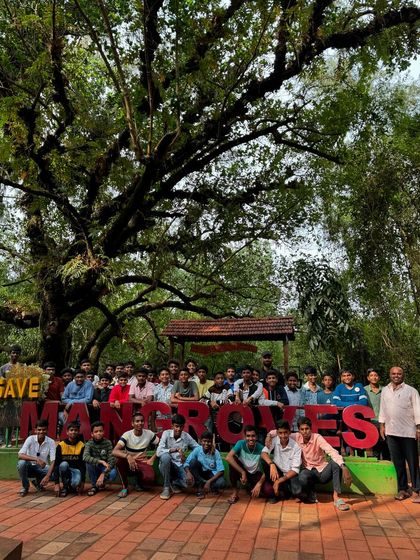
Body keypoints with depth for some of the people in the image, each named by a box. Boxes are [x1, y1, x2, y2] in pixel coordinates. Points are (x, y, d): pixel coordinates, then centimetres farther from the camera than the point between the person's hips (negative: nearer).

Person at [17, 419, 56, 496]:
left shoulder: (51, 442, -15)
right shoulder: (30, 439, -16)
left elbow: (53, 461, -20)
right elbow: (20, 455, -27)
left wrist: (47, 476, -36)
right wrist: (36, 459, -40)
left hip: (42, 468, 1)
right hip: (30, 467, -1)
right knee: (21, 463, -32)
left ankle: (38, 482, 6)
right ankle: (25, 487, -6)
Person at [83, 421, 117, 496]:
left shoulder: (108, 443, -12)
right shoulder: (89, 443, -12)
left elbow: (111, 460, -19)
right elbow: (85, 457, -32)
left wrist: (103, 474, -32)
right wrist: (101, 461, -42)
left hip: (105, 468, 0)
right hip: (94, 469, 0)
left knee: (113, 474, -32)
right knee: (88, 462, -30)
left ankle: (101, 482, 5)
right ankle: (94, 486, -9)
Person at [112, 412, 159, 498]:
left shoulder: (149, 434, -10)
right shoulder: (127, 435, -16)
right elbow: (114, 452, -29)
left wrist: (152, 459, -11)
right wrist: (127, 456, -46)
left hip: (142, 462, 1)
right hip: (129, 463, 0)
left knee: (149, 478, -31)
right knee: (120, 459, -34)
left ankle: (139, 481, 9)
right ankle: (125, 487, -11)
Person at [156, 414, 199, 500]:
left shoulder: (187, 436, -3)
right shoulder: (166, 433, -9)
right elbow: (158, 452, -20)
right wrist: (176, 449, -30)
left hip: (179, 466, 1)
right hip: (167, 464, -1)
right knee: (165, 456, -35)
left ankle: (174, 483, 11)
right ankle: (166, 487, -14)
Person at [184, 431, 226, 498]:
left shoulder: (216, 453, -19)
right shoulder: (197, 450, -16)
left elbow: (221, 470, -23)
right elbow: (186, 463, -19)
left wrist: (209, 481, -33)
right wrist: (188, 472, -40)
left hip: (212, 474, -2)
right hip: (200, 473, 2)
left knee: (221, 483, -35)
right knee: (193, 461, -27)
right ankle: (200, 487, -17)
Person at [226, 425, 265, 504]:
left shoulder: (261, 448, -19)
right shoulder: (241, 444, -20)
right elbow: (228, 457, -34)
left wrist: (259, 484, -32)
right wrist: (243, 472, -35)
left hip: (256, 474, 1)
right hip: (242, 472, 0)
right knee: (233, 460, -31)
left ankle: (251, 486, 8)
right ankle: (235, 491, -15)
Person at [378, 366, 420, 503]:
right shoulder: (385, 390, 10)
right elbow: (382, 409, 13)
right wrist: (382, 425, 9)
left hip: (408, 431, -4)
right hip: (391, 431, 4)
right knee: (398, 462, 10)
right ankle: (402, 489, 19)